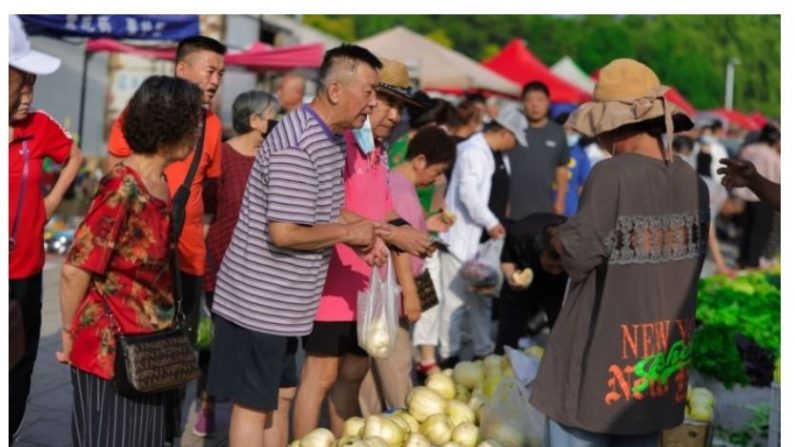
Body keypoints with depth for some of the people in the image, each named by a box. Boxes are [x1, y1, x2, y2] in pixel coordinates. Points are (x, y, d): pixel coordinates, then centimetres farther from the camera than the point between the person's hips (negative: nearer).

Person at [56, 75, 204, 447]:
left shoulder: (160, 184, 6)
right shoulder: (123, 188, -20)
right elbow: (75, 269, -19)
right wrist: (70, 333, -8)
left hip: (146, 346, 8)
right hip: (108, 346, -8)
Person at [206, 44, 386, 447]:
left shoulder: (334, 138, 8)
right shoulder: (297, 145, -24)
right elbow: (283, 232, -28)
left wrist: (365, 230, 3)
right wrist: (349, 233, -16)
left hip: (281, 302, 10)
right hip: (258, 301, -10)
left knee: (280, 395, 18)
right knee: (253, 405, 2)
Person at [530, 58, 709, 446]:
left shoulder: (611, 175, -19)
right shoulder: (693, 182, 3)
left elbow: (579, 254, -17)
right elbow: (694, 259, 11)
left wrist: (561, 241, 4)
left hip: (603, 348, -6)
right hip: (661, 352, 7)